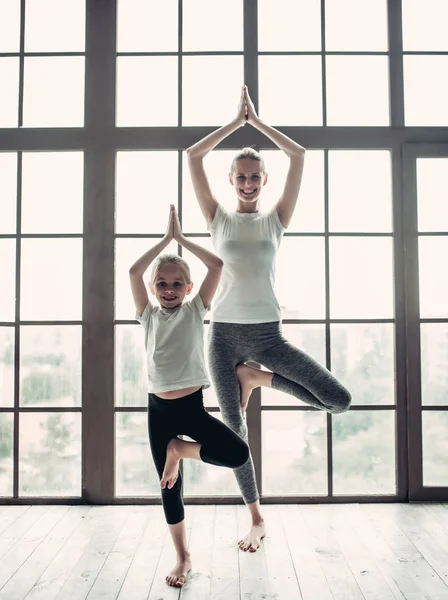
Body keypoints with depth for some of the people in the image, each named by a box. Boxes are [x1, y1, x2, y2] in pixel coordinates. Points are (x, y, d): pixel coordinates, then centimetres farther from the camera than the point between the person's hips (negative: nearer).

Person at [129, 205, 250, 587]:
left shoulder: (195, 311, 2)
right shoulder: (149, 315, 6)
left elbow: (217, 265, -6)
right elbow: (134, 272, -6)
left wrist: (181, 237, -1)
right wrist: (166, 238, -3)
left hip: (192, 404, -1)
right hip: (159, 408, 1)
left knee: (238, 453, -19)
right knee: (169, 486, 7)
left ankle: (179, 449, 5)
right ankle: (183, 557, 27)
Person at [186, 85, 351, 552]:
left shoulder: (276, 218, 8)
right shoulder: (218, 218, 7)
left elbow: (298, 155, 3)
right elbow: (192, 156, 1)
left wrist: (256, 121, 8)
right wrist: (236, 121, 5)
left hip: (268, 333, 1)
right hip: (225, 333, 0)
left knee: (340, 400, -12)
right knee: (234, 430, 5)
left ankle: (256, 377, 6)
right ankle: (257, 520, 24)